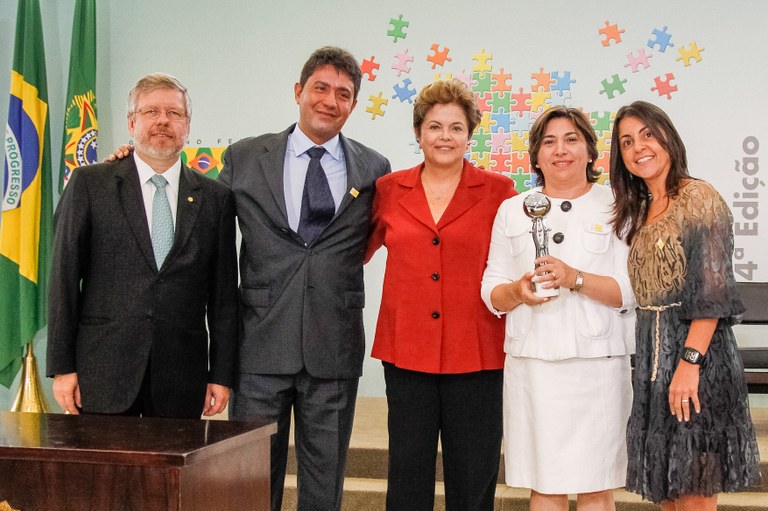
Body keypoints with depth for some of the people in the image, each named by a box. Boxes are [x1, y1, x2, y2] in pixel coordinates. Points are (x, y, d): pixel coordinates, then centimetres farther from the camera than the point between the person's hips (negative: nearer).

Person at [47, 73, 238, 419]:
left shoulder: (215, 198, 8)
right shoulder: (89, 185, 4)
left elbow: (224, 294, 8)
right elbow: (64, 278, 2)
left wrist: (222, 374, 4)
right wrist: (62, 367, -3)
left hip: (182, 381, 1)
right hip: (103, 374, -1)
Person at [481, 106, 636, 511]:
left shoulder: (615, 206, 6)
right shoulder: (512, 211, 13)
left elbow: (632, 292, -2)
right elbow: (491, 292, 10)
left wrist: (575, 278, -17)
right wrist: (518, 291, -11)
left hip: (597, 361, -1)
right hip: (532, 362, 2)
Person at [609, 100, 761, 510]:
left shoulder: (699, 197, -8)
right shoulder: (641, 210, 16)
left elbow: (714, 289, -16)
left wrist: (690, 361, -23)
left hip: (695, 350, -8)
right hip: (653, 355, 8)